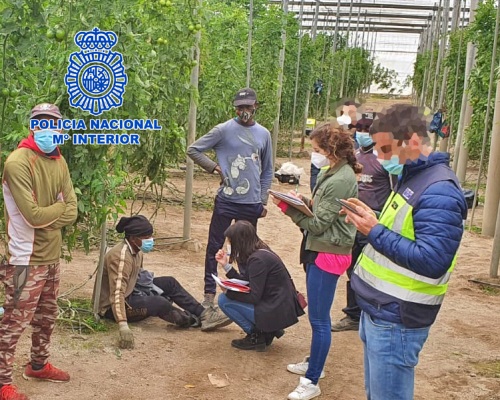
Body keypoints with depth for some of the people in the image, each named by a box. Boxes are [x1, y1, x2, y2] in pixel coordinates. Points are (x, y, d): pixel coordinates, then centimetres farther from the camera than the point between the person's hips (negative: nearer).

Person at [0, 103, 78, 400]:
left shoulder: (59, 161, 6)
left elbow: (72, 212, 3)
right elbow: (33, 215, -24)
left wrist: (47, 217, -14)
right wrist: (59, 207, -6)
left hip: (52, 255, 8)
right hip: (27, 259, -8)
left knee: (47, 316, 20)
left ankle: (38, 365, 39)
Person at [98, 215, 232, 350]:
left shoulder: (136, 250, 0)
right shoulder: (120, 256, -29)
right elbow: (117, 293, -39)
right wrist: (123, 326, -49)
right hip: (112, 307, -10)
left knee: (169, 283, 0)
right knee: (159, 303, -31)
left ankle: (203, 314, -2)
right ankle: (194, 321, -7)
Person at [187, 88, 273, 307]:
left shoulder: (264, 134, 7)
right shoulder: (223, 130, -4)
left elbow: (267, 171, 14)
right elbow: (193, 150, -1)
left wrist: (263, 201, 8)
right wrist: (213, 167, -10)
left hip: (252, 204, 3)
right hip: (226, 201, -3)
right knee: (214, 248, 3)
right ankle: (209, 294, 14)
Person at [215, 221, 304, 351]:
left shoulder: (258, 259, -20)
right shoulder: (262, 252, 8)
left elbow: (254, 297, -19)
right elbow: (247, 283, 13)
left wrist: (228, 291, -8)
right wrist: (226, 265, 10)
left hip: (276, 313, -10)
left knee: (224, 300, -8)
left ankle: (256, 337, 2)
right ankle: (268, 331, 15)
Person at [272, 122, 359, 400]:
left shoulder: (341, 181, -21)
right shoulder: (333, 172, 10)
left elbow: (318, 224, -20)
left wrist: (288, 207, -15)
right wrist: (307, 202, -2)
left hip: (328, 254, -10)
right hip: (319, 250, 10)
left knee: (319, 319, -2)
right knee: (317, 316, 21)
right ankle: (314, 363, 36)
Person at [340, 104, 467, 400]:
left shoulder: (439, 191, -21)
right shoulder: (413, 177, 10)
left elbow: (431, 262, -28)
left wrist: (375, 232, -22)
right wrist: (372, 220, 1)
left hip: (396, 320, -10)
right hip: (378, 310, 10)